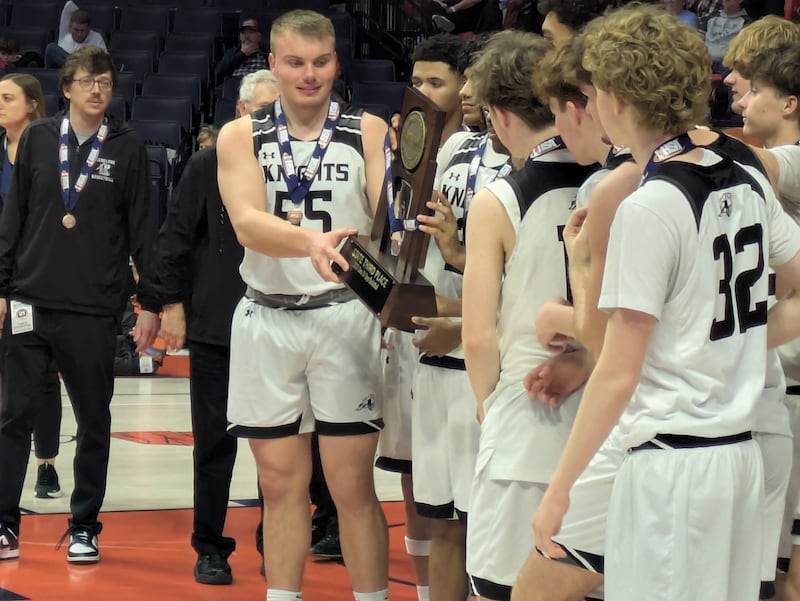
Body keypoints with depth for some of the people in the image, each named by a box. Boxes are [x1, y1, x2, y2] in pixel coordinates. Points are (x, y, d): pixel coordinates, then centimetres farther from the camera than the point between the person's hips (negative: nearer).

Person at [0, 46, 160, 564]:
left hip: (95, 308, -1)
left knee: (94, 422, 5)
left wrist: (151, 302, -1)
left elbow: (142, 229, 2)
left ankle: (84, 527, 15)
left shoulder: (127, 148, 2)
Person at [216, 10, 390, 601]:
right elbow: (247, 222, -13)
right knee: (281, 483, 8)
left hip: (344, 317, -2)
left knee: (352, 485, -2)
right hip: (267, 319, 2)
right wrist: (311, 243, -33)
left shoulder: (369, 131, 2)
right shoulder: (241, 136, 3)